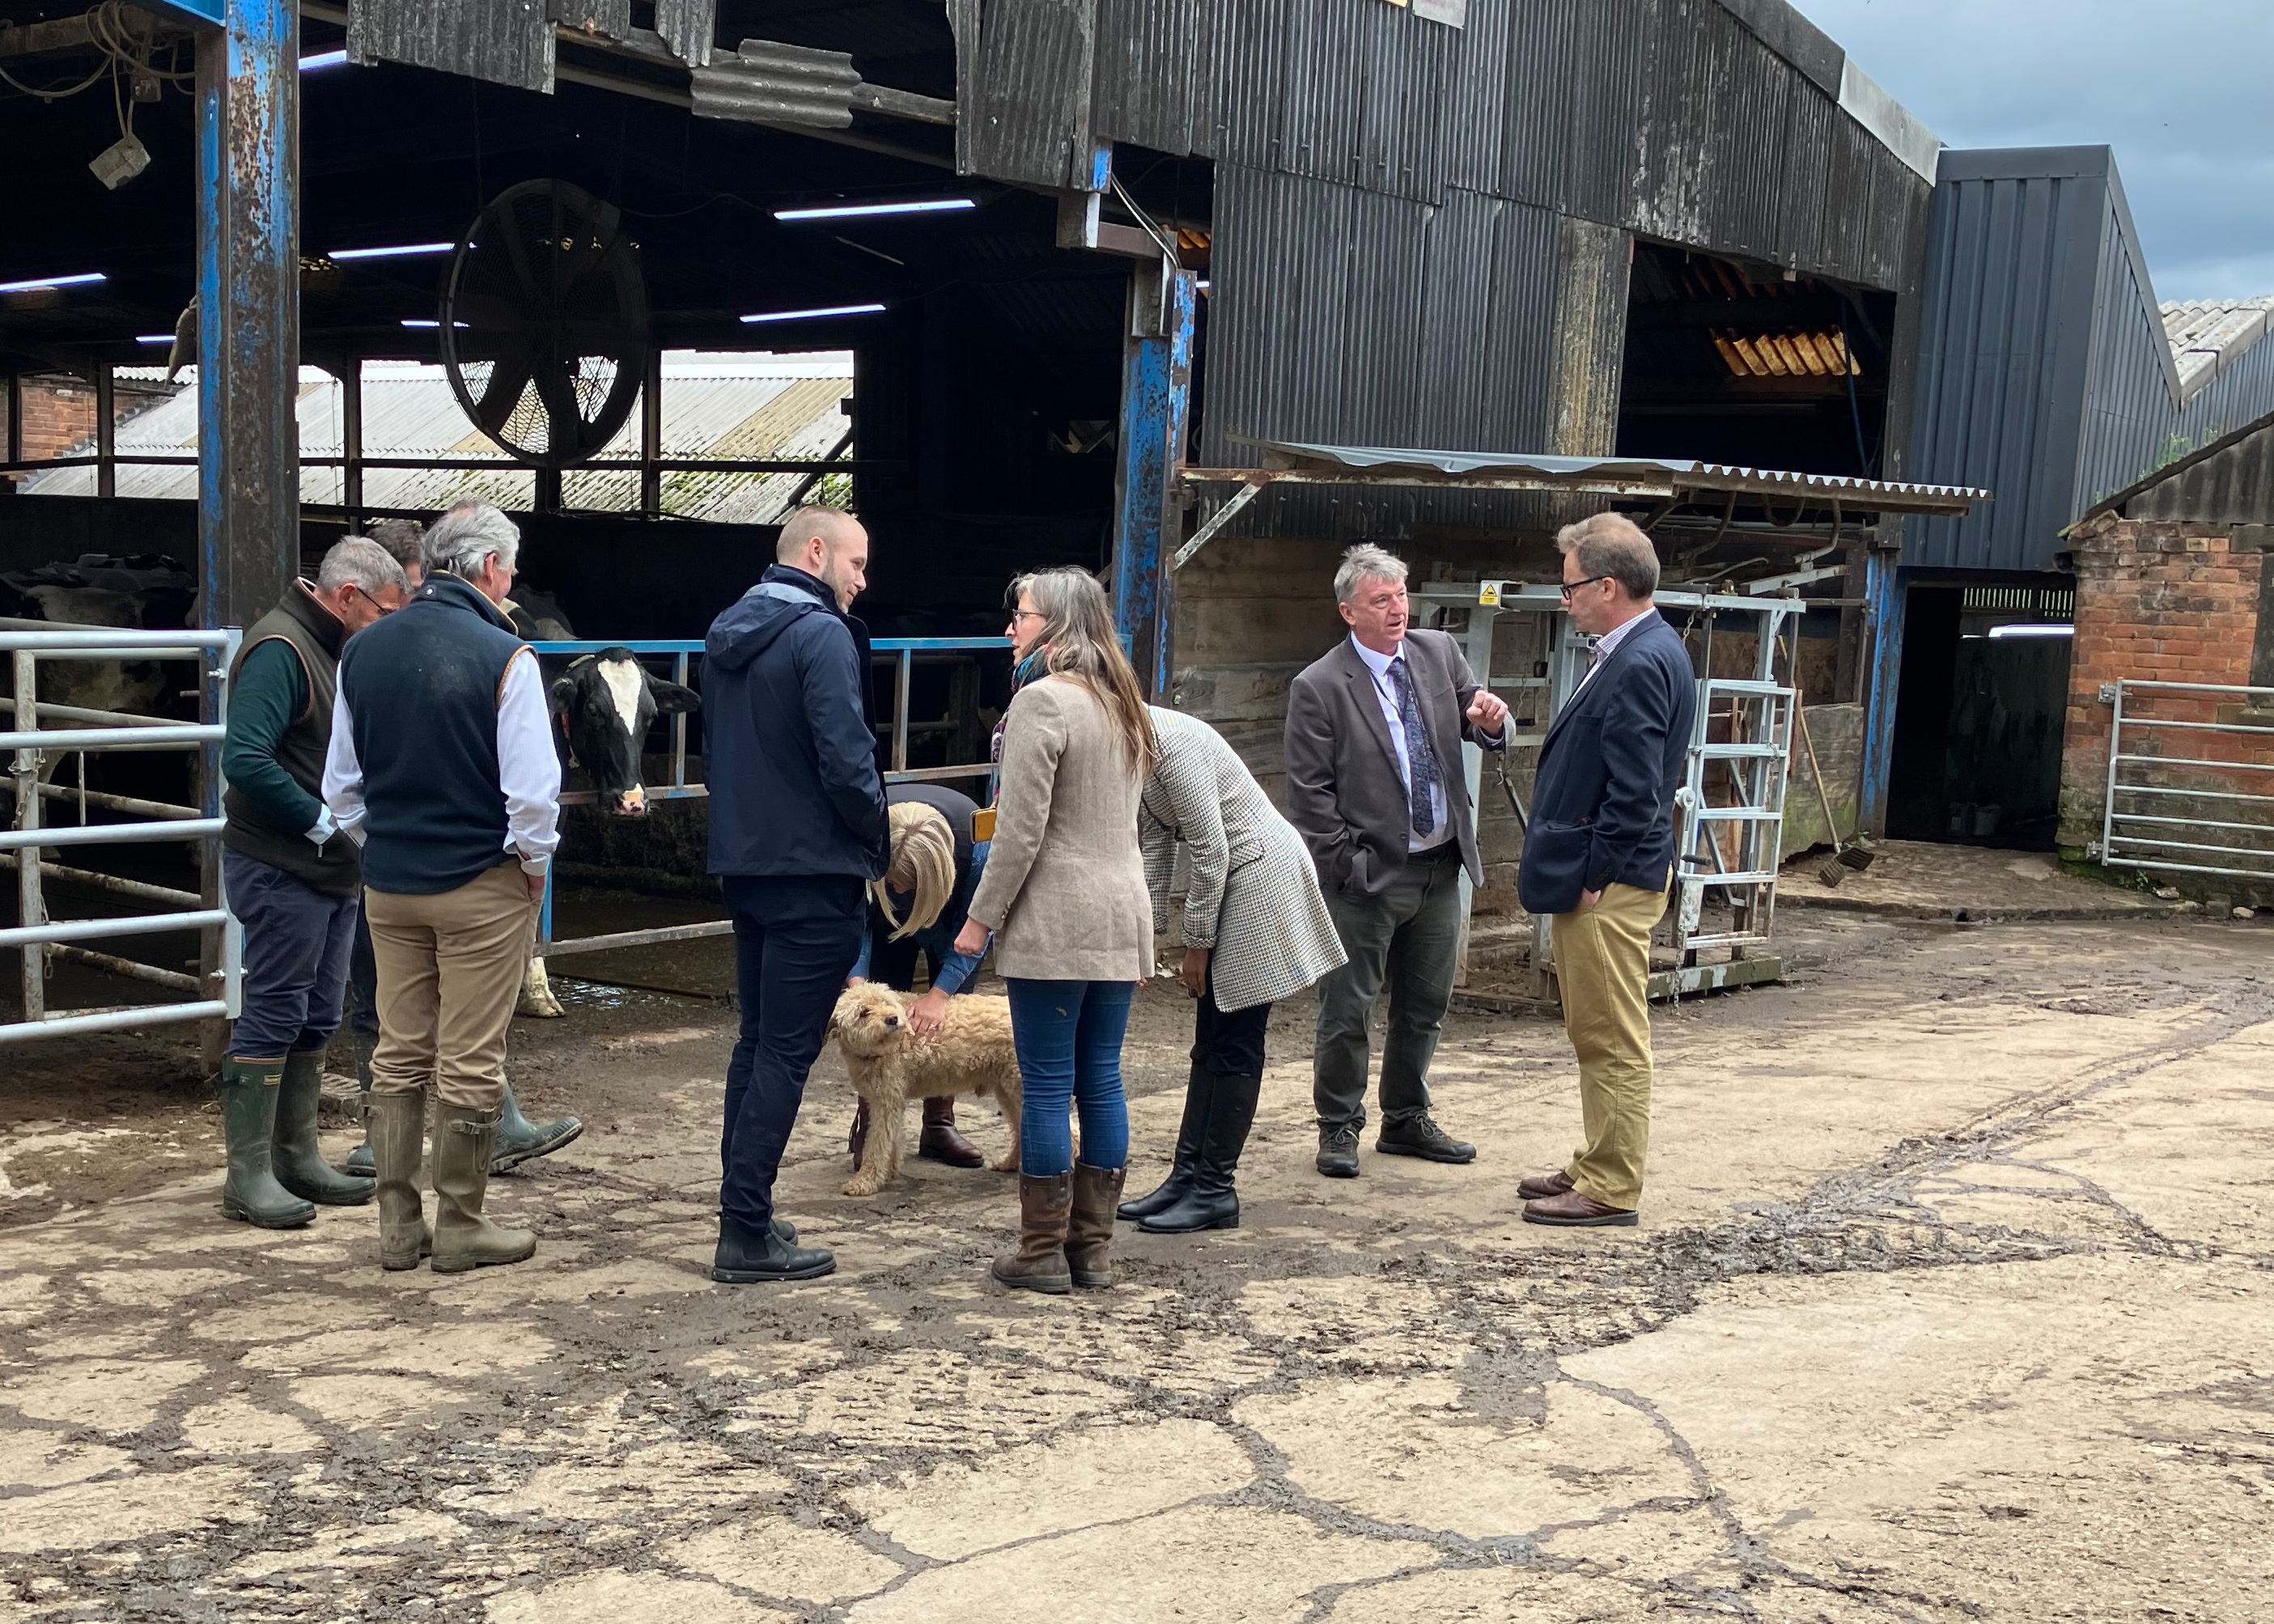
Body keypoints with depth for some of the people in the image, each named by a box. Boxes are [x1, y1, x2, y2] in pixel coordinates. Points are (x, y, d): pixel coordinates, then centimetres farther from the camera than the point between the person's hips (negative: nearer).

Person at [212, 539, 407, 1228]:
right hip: (281, 871, -10)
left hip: (330, 871, 10)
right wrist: (324, 822, -20)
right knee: (272, 1016, -5)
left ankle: (298, 1158, 23)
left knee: (314, 1020, 13)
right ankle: (248, 1175, 2)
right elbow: (244, 760, -25)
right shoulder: (281, 649, -15)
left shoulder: (336, 650, 15)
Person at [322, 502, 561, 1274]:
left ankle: (399, 1223, 19)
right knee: (470, 1064, 4)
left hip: (389, 885, 6)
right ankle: (460, 1226, 13)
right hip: (482, 885, -6)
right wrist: (535, 862, -1)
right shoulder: (503, 657, -15)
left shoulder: (363, 652, 4)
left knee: (399, 1055, 13)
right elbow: (534, 788, -16)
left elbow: (341, 782, 11)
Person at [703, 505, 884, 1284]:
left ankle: (743, 1213, 21)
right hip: (814, 873, -9)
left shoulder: (726, 631, 13)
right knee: (787, 1052, -4)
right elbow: (847, 760, -20)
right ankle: (746, 1234, -2)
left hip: (745, 866, 9)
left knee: (756, 1041, 16)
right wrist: (877, 843, -5)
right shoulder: (821, 634, -15)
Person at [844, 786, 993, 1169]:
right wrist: (856, 981, -40)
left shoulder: (977, 846, -42)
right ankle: (869, 1126, -4)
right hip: (886, 912, 0)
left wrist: (939, 994, -37)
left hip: (952, 907, 0)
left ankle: (939, 1125, 3)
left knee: (948, 1013, -6)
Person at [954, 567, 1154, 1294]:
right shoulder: (1125, 703, 15)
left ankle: (1044, 1252, 5)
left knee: (1046, 1085, -1)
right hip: (1122, 915, 8)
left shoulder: (1042, 701, -12)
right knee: (1101, 1080, 11)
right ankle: (1093, 1246, 17)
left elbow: (1021, 829, -15)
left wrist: (982, 917, -8)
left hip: (1056, 920, -8)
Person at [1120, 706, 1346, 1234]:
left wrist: (1197, 943, -13)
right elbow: (1154, 849, 12)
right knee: (1210, 1042, 10)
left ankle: (1215, 1191, 3)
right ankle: (1188, 1177, 15)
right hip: (1229, 878, 10)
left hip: (1261, 871, -10)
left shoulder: (1168, 741, -24)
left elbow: (1211, 849, -22)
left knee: (1234, 1044, -4)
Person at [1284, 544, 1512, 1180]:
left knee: (1425, 1005, 16)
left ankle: (1407, 1121, 31)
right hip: (1369, 875, -6)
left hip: (1441, 866, 6)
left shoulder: (1439, 652, 5)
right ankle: (1339, 1129, 16)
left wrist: (1491, 721, -15)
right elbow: (1309, 793, -10)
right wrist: (1348, 863, -14)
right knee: (1347, 1010, 1)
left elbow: (1481, 728, 9)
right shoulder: (1318, 687, -11)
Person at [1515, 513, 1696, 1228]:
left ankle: (1611, 1190, 7)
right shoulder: (1634, 653, 13)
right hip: (1596, 877, 11)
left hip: (1608, 886, -11)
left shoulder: (1641, 665, -20)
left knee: (1611, 1040, -2)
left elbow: (1635, 791, -23)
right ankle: (1596, 1167, 30)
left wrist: (1594, 876, -17)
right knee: (1596, 1036, 18)